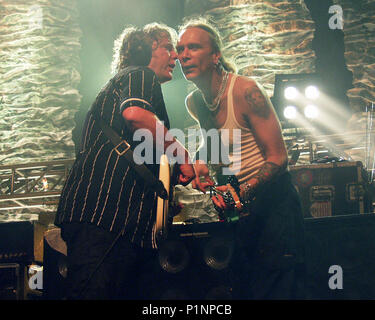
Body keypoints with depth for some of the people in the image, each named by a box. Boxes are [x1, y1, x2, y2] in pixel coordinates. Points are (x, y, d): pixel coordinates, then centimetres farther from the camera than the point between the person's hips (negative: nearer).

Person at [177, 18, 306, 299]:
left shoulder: (246, 91, -16)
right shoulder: (193, 102, 6)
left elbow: (278, 158, -16)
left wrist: (243, 192, -30)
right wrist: (200, 163, 6)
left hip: (272, 201, -7)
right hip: (239, 210, 7)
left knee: (276, 289, -10)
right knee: (243, 289, 8)